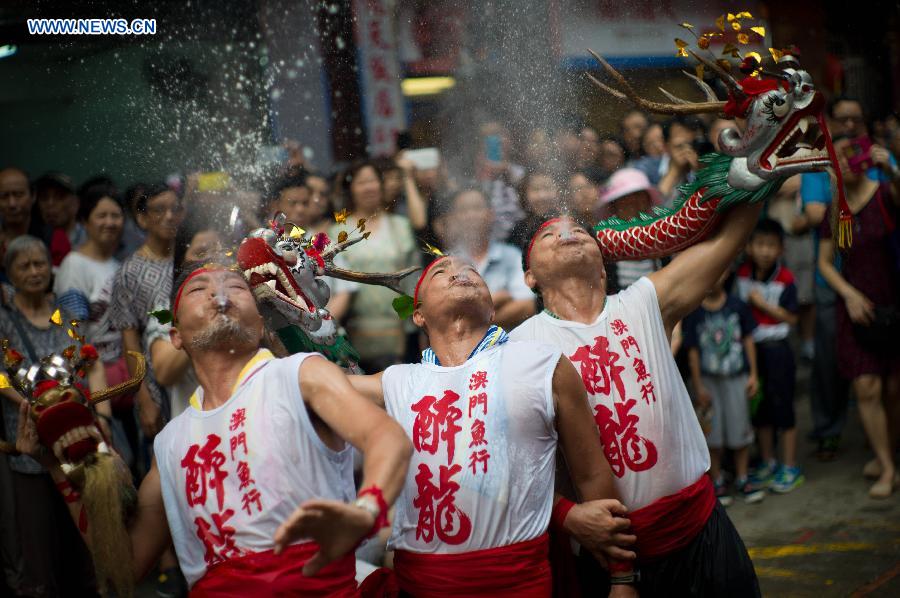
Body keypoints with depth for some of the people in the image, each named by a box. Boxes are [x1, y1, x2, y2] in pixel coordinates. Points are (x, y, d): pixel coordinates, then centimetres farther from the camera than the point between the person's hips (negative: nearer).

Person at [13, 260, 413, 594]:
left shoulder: (302, 375, 5)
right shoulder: (170, 442, 19)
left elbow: (389, 438, -13)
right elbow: (128, 563, 22)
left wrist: (363, 511, -35)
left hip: (317, 583, -5)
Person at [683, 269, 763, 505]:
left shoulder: (738, 306, -4)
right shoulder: (693, 312, -10)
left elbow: (748, 340, 4)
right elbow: (692, 351, -6)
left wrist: (753, 374, 3)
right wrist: (698, 386, -5)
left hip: (737, 377, 2)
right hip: (708, 379, -2)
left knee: (740, 428, 9)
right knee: (713, 432, 6)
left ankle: (742, 479, 26)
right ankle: (717, 481, 21)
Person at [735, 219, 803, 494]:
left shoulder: (785, 279, -11)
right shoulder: (742, 274, 1)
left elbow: (791, 318, -11)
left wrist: (763, 304, -16)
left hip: (776, 349, -4)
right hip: (750, 346, 4)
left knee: (782, 405, 2)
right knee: (759, 407, 14)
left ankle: (790, 466, 13)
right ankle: (767, 462, 29)